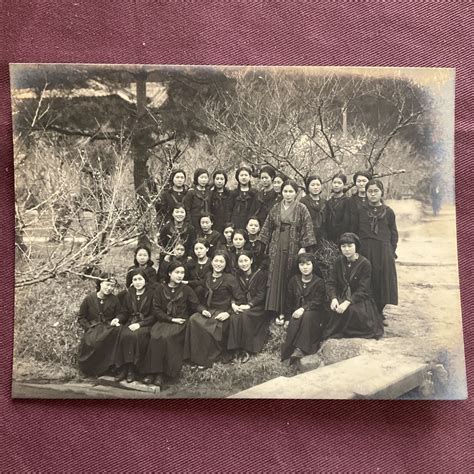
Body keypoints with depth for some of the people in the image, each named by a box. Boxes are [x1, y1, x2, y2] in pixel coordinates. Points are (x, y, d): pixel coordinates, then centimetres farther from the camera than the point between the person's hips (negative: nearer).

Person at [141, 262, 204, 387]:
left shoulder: (186, 289, 8)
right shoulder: (161, 289, 9)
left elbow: (196, 305, 6)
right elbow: (157, 309, 5)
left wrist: (203, 310, -17)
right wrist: (171, 319, -7)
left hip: (180, 322, -2)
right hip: (164, 320, 2)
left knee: (166, 337, -30)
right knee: (155, 336, -29)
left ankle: (161, 373, -24)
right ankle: (152, 372, -22)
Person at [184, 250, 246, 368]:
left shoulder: (230, 279, -4)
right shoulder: (208, 276, 12)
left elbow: (241, 299, -6)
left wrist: (229, 312, -14)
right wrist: (203, 309, -1)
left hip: (222, 313, -5)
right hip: (209, 311, 5)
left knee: (198, 322, -28)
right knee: (193, 320, -25)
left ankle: (206, 360, -12)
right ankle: (195, 356, -12)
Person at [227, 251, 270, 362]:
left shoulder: (261, 274, -5)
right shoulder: (237, 275, 9)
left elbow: (260, 295, -10)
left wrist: (248, 305, -21)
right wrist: (233, 304, -15)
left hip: (257, 307, -3)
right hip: (241, 305, 4)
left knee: (245, 315, -33)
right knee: (234, 317, -29)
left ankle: (247, 349, -22)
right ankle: (237, 347, -20)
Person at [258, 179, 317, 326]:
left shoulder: (301, 209, 0)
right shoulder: (276, 208, 10)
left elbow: (307, 229, -5)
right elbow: (267, 227, 13)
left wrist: (304, 247, -12)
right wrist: (264, 244, 7)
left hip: (294, 248, -3)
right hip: (277, 248, 3)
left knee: (291, 280, 1)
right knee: (277, 279, -1)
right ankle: (280, 312, 4)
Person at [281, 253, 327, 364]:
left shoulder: (319, 282, -1)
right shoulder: (294, 281, 10)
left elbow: (317, 302, -11)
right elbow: (290, 301, 13)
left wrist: (303, 309, -25)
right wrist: (289, 317, 5)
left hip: (314, 312, -3)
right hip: (297, 312, 3)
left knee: (307, 315, -36)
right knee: (294, 323, -30)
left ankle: (300, 349, -40)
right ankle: (290, 349, -30)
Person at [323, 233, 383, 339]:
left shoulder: (365, 264, -10)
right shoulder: (339, 261, 4)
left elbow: (363, 290, -16)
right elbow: (330, 283, 0)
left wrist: (348, 302, -29)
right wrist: (333, 298, -21)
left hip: (360, 299, -3)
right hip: (341, 297, 3)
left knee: (353, 310, -34)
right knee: (333, 309, -29)